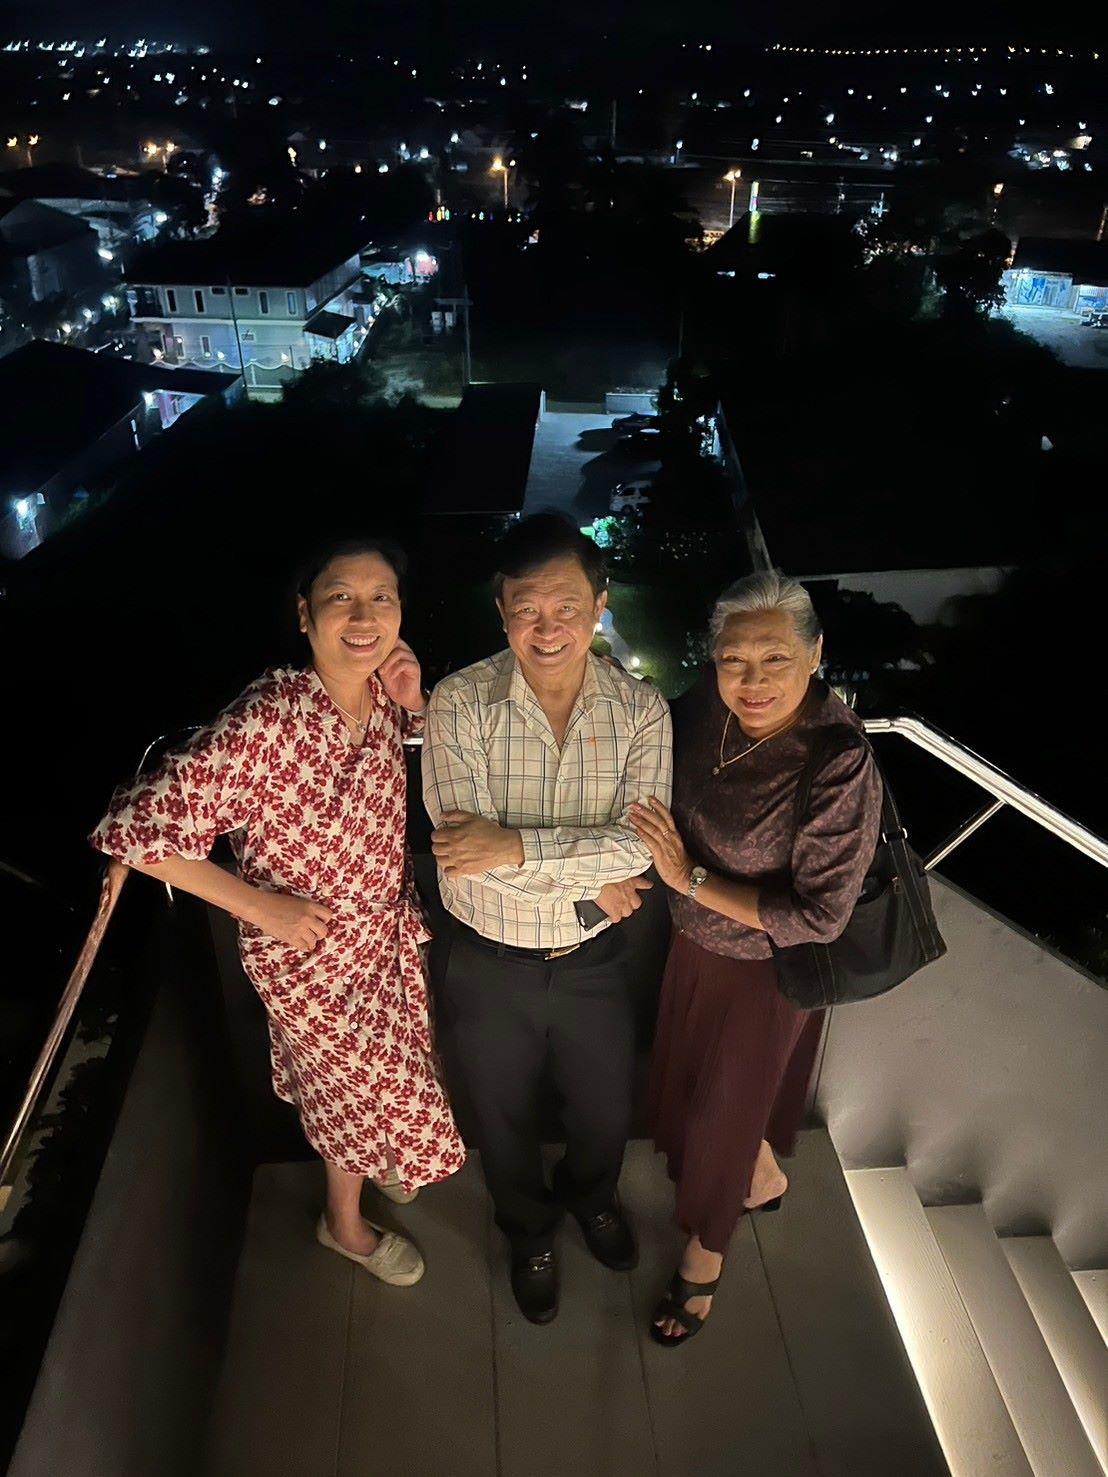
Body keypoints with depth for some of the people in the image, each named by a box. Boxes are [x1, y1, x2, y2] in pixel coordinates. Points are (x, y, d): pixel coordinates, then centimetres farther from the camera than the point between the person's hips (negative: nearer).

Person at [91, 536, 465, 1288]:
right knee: (361, 1090, 17)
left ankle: (376, 1163, 62)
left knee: (382, 1074, 29)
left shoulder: (384, 698, -13)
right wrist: (259, 903, -24)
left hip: (391, 927, 6)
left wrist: (415, 706, -15)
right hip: (310, 950, -6)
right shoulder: (266, 720, -34)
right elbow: (135, 828, -31)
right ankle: (346, 1224, 49)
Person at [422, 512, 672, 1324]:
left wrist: (520, 846, -34)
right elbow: (465, 844, -26)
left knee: (605, 1112, 26)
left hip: (593, 963, 2)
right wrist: (590, 876, -23)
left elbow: (641, 846, -23)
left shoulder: (642, 710, -14)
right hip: (488, 968, -1)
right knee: (505, 1122, 23)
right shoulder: (460, 703, -19)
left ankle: (591, 1195, 62)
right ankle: (530, 1233, 56)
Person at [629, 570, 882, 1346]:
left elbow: (820, 916, -27)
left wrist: (691, 880, -26)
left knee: (724, 1110, 16)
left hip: (764, 970, -6)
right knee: (686, 1079, 26)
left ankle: (703, 1258, 47)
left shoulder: (841, 766, -33)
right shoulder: (708, 706, -17)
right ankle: (765, 1178, 58)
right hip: (695, 942, 6)